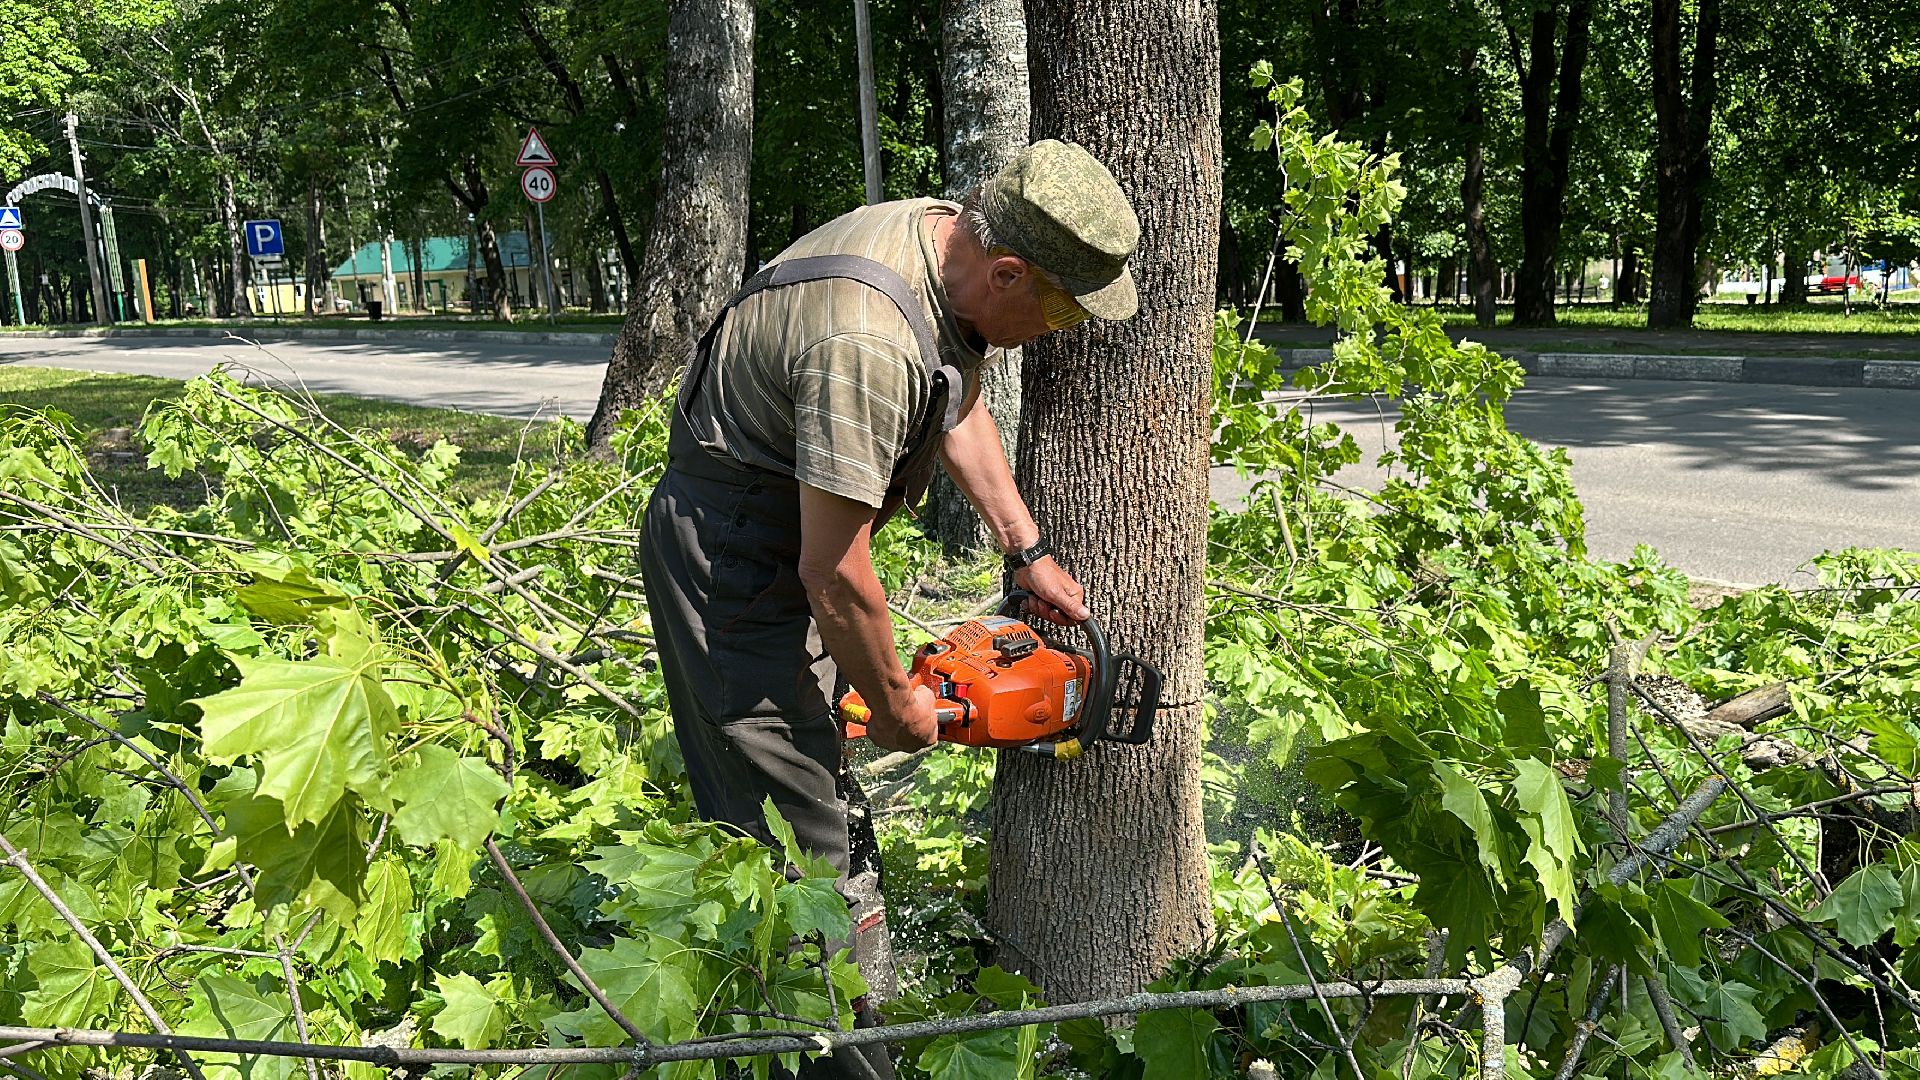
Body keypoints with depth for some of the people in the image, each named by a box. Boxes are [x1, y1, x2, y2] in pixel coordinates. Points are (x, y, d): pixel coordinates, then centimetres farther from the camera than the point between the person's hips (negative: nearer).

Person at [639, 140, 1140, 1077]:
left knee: (811, 789, 19)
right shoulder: (870, 342, -34)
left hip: (788, 538, 10)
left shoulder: (944, 237, -4)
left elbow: (961, 410, 14)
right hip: (729, 566, -10)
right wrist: (894, 705, -13)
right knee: (796, 842, -7)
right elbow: (833, 574, -29)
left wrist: (1028, 552, 11)